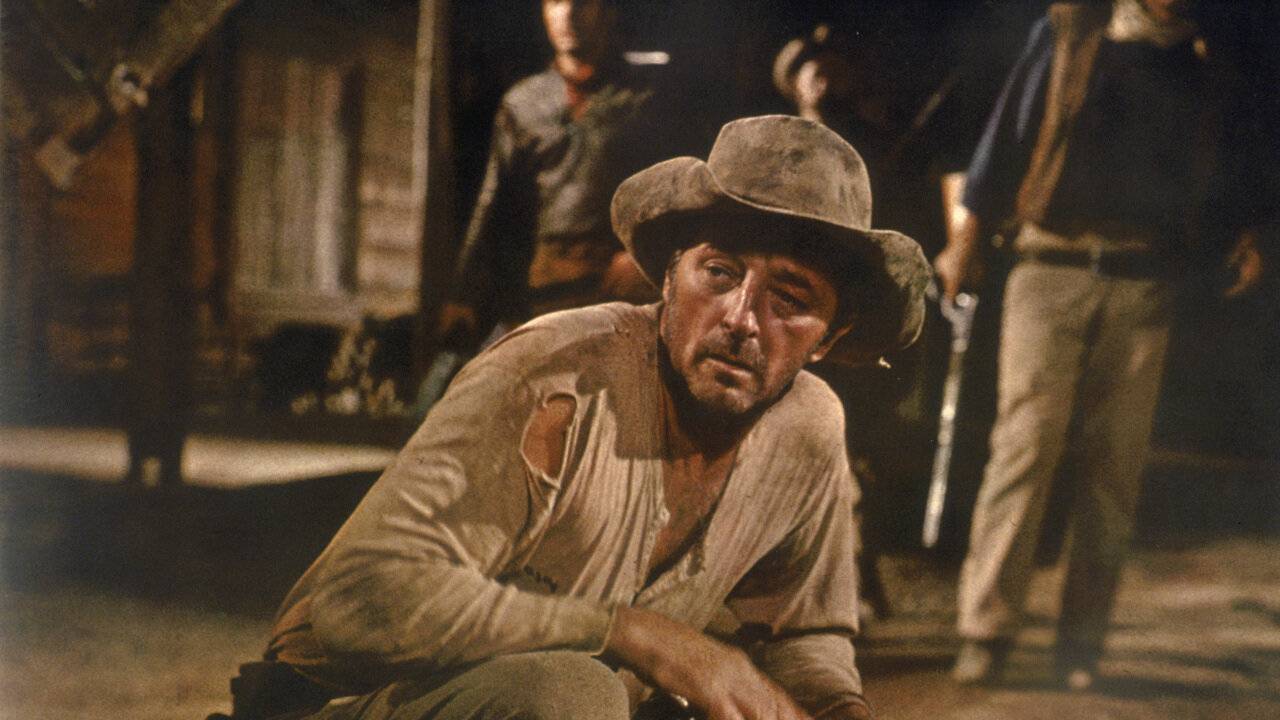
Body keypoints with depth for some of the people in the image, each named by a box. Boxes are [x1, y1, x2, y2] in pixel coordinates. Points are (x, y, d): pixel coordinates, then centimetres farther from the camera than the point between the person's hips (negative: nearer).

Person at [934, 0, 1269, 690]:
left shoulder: (1205, 69, 15)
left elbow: (1222, 175, 22)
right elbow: (1008, 133, 8)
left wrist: (1240, 237, 3)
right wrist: (967, 237, 5)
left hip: (1140, 289, 2)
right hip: (1051, 269, -2)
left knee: (1112, 466, 0)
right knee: (1027, 441, -11)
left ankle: (1081, 646, 6)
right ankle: (984, 633, -8)